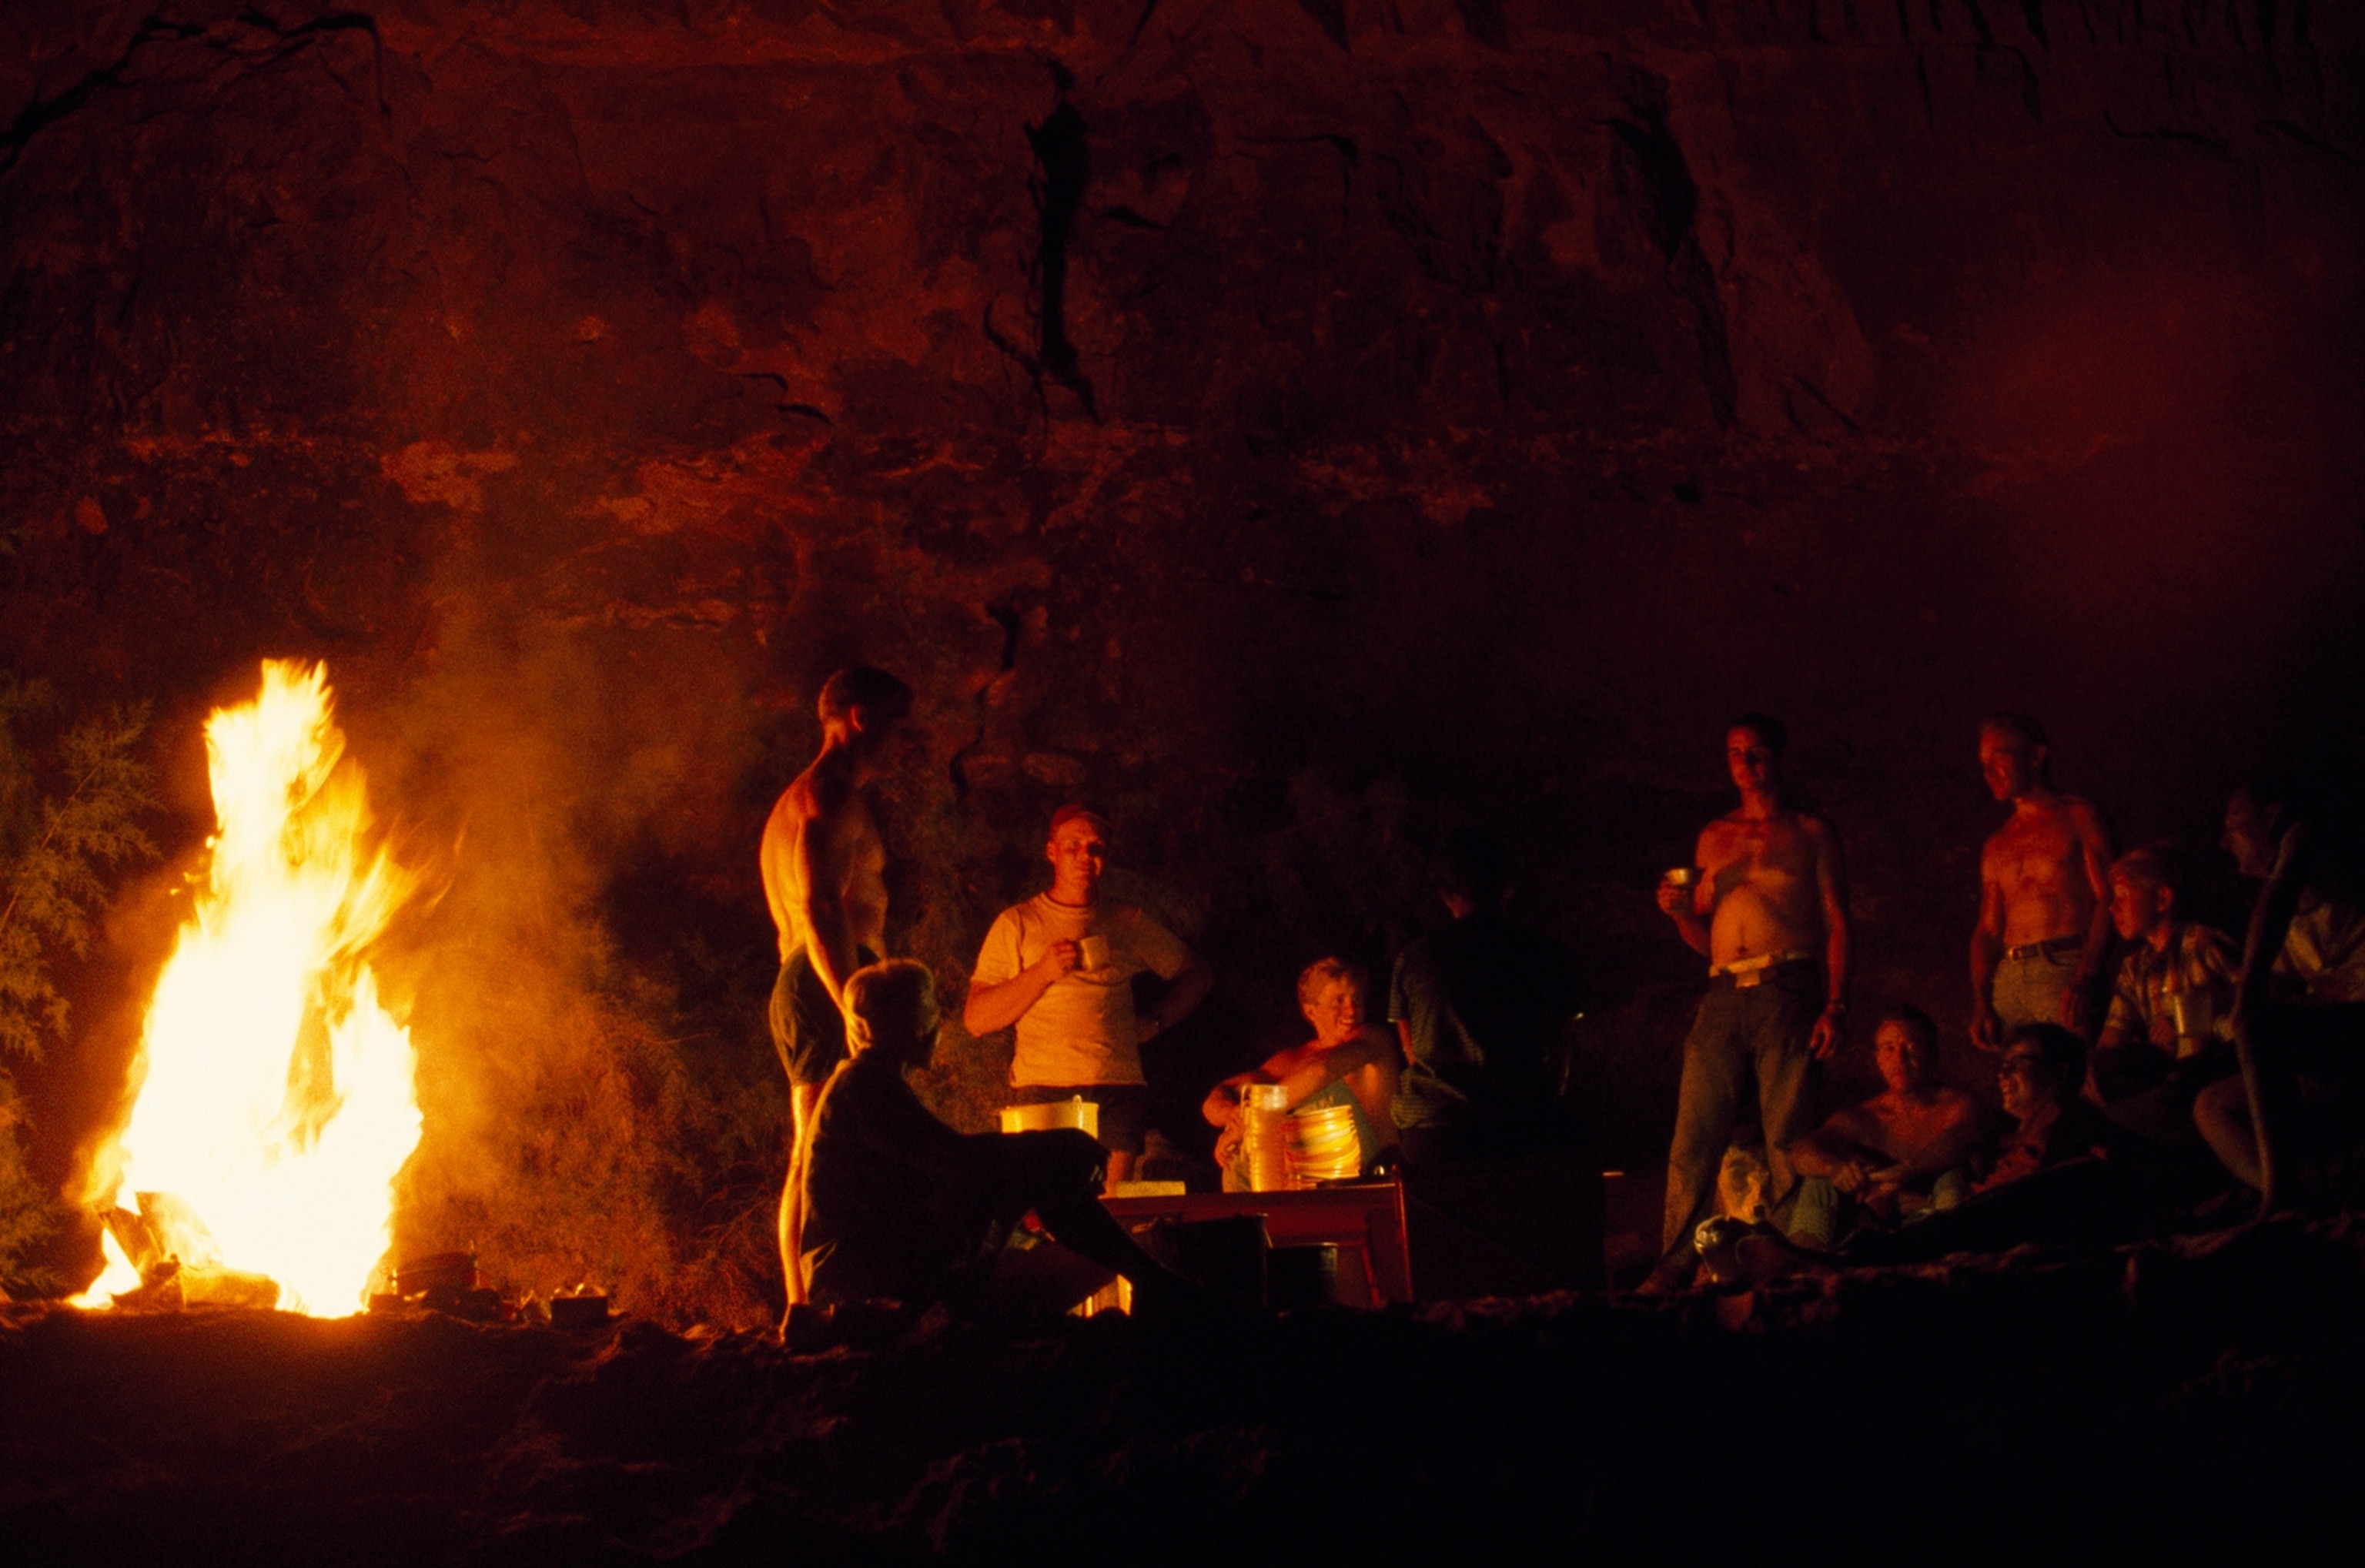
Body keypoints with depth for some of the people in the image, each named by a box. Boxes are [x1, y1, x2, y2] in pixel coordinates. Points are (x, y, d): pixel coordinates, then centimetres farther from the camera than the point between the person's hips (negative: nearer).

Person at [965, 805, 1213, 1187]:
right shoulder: (1017, 924, 10)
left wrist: (1154, 1023, 13)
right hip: (1042, 1092, -2)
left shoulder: (1128, 922, 16)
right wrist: (1042, 973, -8)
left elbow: (1196, 974, 28)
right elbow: (976, 1019, 3)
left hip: (1119, 1091, 2)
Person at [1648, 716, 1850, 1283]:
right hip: (1723, 996, 3)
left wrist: (1835, 1006, -8)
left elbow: (1837, 924, 4)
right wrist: (1680, 912, 1)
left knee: (1787, 1136, -7)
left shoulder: (1811, 833, 11)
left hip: (1786, 992, -3)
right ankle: (1672, 1270, -5)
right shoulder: (1714, 837, 21)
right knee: (1694, 1138, -4)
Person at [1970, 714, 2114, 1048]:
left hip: (2066, 969, -5)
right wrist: (1980, 1005, 4)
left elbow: (2108, 899, -4)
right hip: (2008, 979, 5)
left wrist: (2084, 979, -17)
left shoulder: (2078, 817, 6)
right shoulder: (1997, 845, 22)